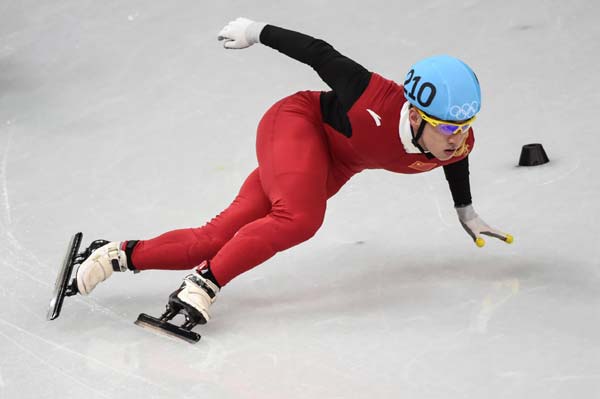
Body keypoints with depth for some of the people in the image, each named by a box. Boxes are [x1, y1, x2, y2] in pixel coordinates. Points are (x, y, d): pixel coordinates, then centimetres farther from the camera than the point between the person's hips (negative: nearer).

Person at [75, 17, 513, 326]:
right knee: (299, 218, -36)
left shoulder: (457, 143, -18)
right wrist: (258, 31, -11)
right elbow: (319, 53, -23)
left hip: (331, 167, 6)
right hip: (295, 124, -6)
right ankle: (203, 284, -27)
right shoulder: (378, 103, -36)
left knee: (218, 239, -5)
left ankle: (122, 255, 3)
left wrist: (467, 213, 22)